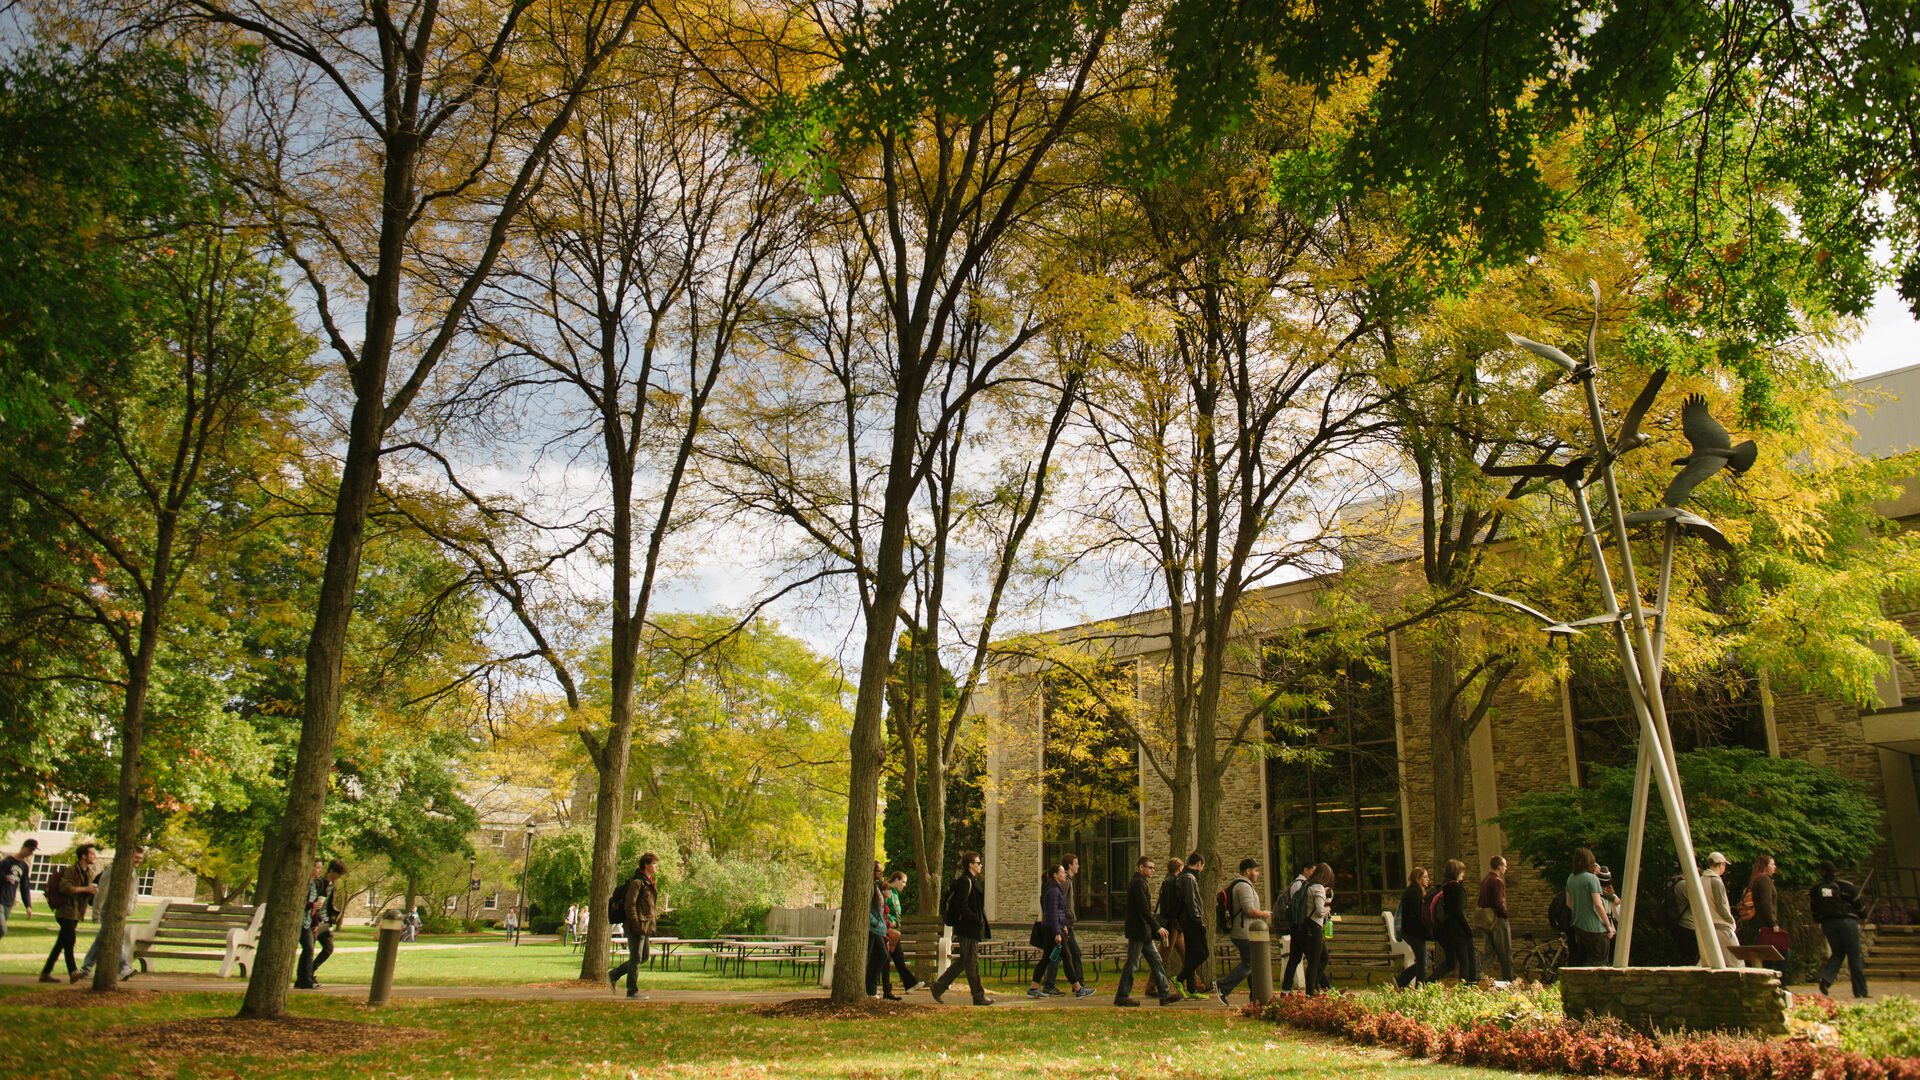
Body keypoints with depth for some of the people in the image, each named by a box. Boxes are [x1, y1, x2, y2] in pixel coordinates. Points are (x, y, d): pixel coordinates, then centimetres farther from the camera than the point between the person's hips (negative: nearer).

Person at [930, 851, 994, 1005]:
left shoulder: (972, 881, 17)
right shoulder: (965, 881, -15)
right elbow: (962, 906, -23)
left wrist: (979, 920, 15)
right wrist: (977, 919, -19)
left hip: (970, 929, 10)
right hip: (967, 929, -10)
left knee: (963, 961, 13)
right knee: (972, 962, -2)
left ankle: (938, 987, 18)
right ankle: (978, 996, 4)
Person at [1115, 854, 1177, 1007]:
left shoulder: (1139, 882, 18)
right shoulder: (1139, 883, -15)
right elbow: (1144, 909, -22)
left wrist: (1155, 930, 18)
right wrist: (1157, 927, -20)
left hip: (1143, 932, 10)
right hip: (1138, 931, -10)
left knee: (1155, 961, 10)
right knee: (1132, 963, -3)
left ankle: (1165, 994, 12)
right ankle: (1122, 996, 4)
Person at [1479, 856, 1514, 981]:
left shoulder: (1484, 880, 14)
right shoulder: (1498, 881, -15)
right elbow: (1499, 902, -23)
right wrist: (1505, 914, -10)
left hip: (1487, 920, 8)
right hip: (1498, 919, -8)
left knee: (1491, 952, 12)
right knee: (1506, 952, 1)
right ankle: (1509, 980, 5)